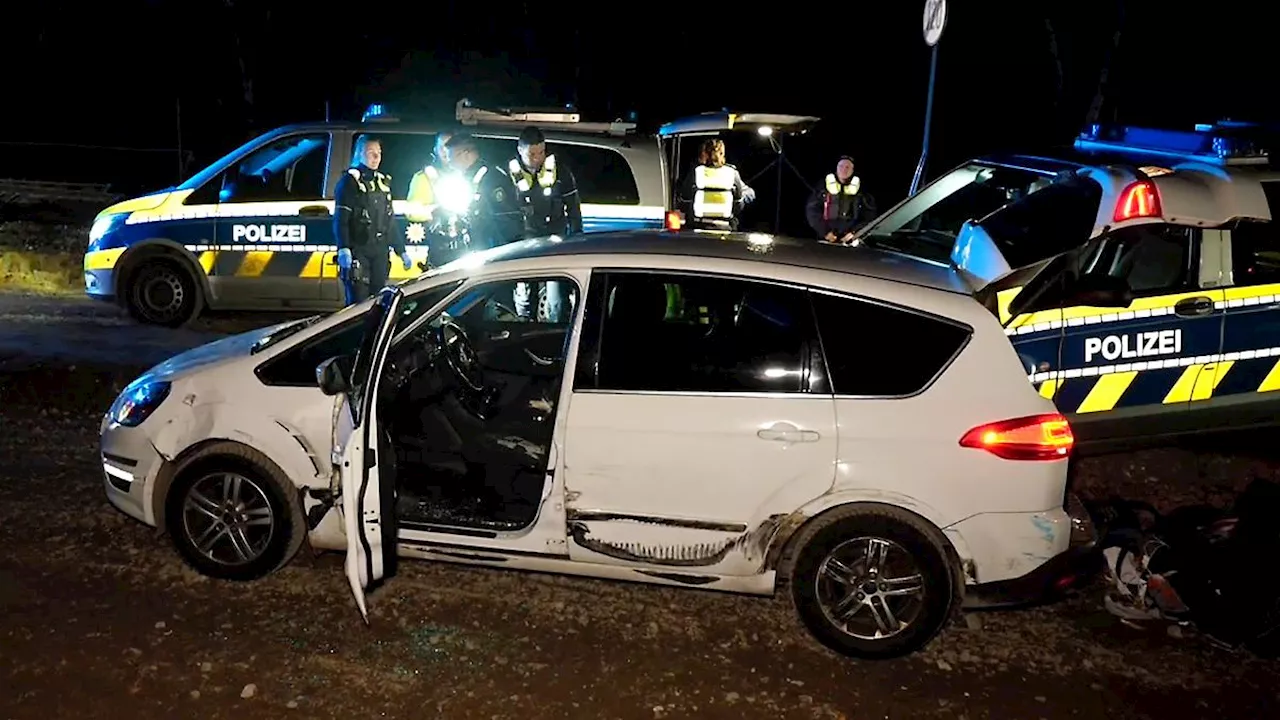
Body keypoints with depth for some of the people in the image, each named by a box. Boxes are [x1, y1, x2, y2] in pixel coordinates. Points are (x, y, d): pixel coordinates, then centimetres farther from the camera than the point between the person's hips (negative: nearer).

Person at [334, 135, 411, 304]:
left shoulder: (383, 181, 18)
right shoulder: (350, 180, -2)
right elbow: (341, 219, -10)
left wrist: (401, 250, 20)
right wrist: (343, 249, -24)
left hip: (380, 252, 6)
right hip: (358, 251, -6)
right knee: (359, 302, -12)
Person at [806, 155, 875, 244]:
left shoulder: (860, 188, 6)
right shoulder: (824, 185, 6)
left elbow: (870, 213, 7)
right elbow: (812, 210, 4)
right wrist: (824, 231, -6)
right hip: (826, 240, 0)